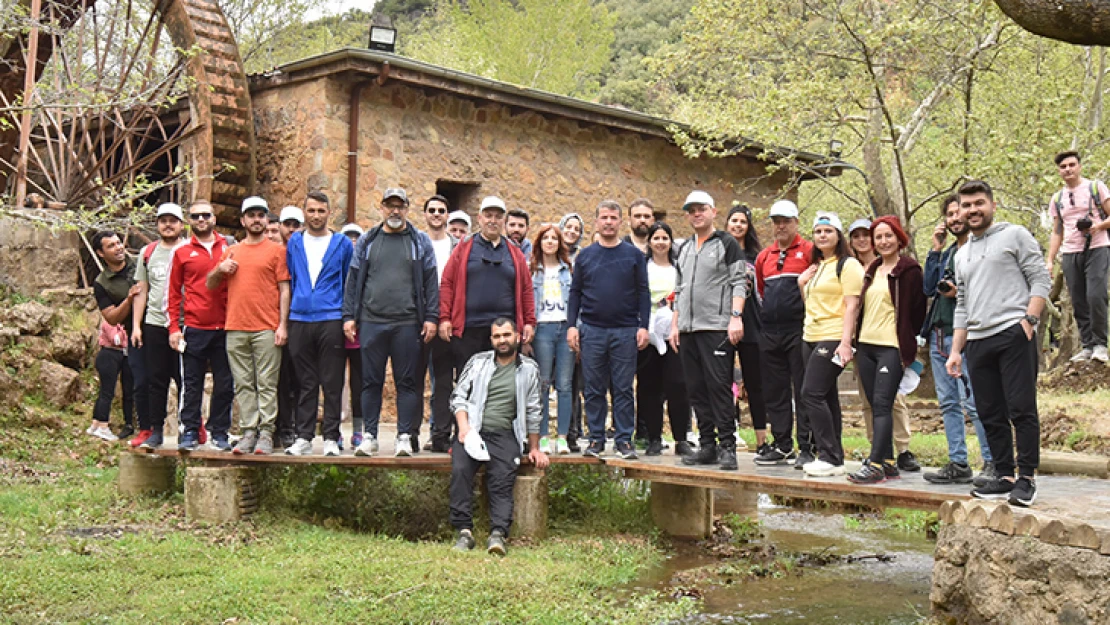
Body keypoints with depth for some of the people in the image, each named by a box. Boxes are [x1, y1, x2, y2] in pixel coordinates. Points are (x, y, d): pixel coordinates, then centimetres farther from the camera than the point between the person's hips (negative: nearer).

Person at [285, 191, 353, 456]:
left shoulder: (342, 243, 7)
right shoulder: (294, 243, 13)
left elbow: (350, 283, 10)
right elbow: (289, 280, 18)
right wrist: (289, 312, 13)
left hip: (331, 320, -2)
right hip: (299, 320, 2)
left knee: (332, 383, -2)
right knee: (306, 382, 6)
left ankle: (331, 438, 3)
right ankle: (303, 437, 11)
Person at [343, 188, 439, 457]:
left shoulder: (420, 242, 9)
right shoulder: (366, 241, 12)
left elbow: (430, 282, 6)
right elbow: (353, 280, 11)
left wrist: (431, 317, -2)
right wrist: (349, 316, 4)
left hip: (408, 323, -1)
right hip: (371, 322, 1)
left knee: (407, 382, 2)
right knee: (371, 381, 4)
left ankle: (406, 436, 8)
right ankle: (369, 435, 12)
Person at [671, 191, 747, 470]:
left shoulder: (727, 243, 2)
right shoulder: (684, 249, 20)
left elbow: (739, 283, -6)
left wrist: (736, 316, -17)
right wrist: (675, 324, 17)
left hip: (717, 328, -6)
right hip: (688, 330, 7)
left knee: (719, 386, -10)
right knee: (697, 390, 7)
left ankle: (727, 447, -7)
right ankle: (707, 445, 12)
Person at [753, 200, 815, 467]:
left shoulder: (809, 251, -2)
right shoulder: (764, 256, 16)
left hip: (799, 330, -6)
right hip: (770, 332, 6)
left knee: (804, 391, -3)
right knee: (775, 392, 9)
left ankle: (807, 448, 1)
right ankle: (782, 446, 17)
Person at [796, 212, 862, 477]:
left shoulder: (847, 264, -6)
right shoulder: (816, 266, 20)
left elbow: (851, 305, -13)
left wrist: (845, 342, -21)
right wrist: (801, 284, 8)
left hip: (833, 338, -8)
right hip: (811, 337, 8)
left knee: (811, 394, -15)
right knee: (827, 397, 9)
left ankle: (831, 458, -11)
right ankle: (832, 457, 12)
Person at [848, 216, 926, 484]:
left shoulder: (908, 269, -4)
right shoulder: (872, 270, 17)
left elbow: (916, 310, -5)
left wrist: (908, 347, -5)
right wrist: (857, 344, 16)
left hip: (891, 347, -7)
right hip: (866, 344, 7)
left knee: (882, 404, -13)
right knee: (875, 405, 7)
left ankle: (875, 465, -16)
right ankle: (888, 462, 12)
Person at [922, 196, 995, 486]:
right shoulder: (946, 253, 20)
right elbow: (929, 288, 10)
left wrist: (961, 292, -17)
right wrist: (935, 249, 7)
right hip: (938, 334, 8)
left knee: (972, 402, -10)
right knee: (948, 403, 9)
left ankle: (992, 463, -3)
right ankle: (958, 464, 14)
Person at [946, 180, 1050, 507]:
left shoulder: (1015, 235, 5)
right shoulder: (962, 254, 23)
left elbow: (1041, 279, -2)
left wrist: (1029, 319, -15)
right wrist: (955, 351, 17)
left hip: (1013, 333, -6)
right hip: (977, 342, 6)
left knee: (1021, 409, -8)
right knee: (990, 415, 6)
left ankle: (1027, 478, -4)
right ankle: (1005, 477, 12)